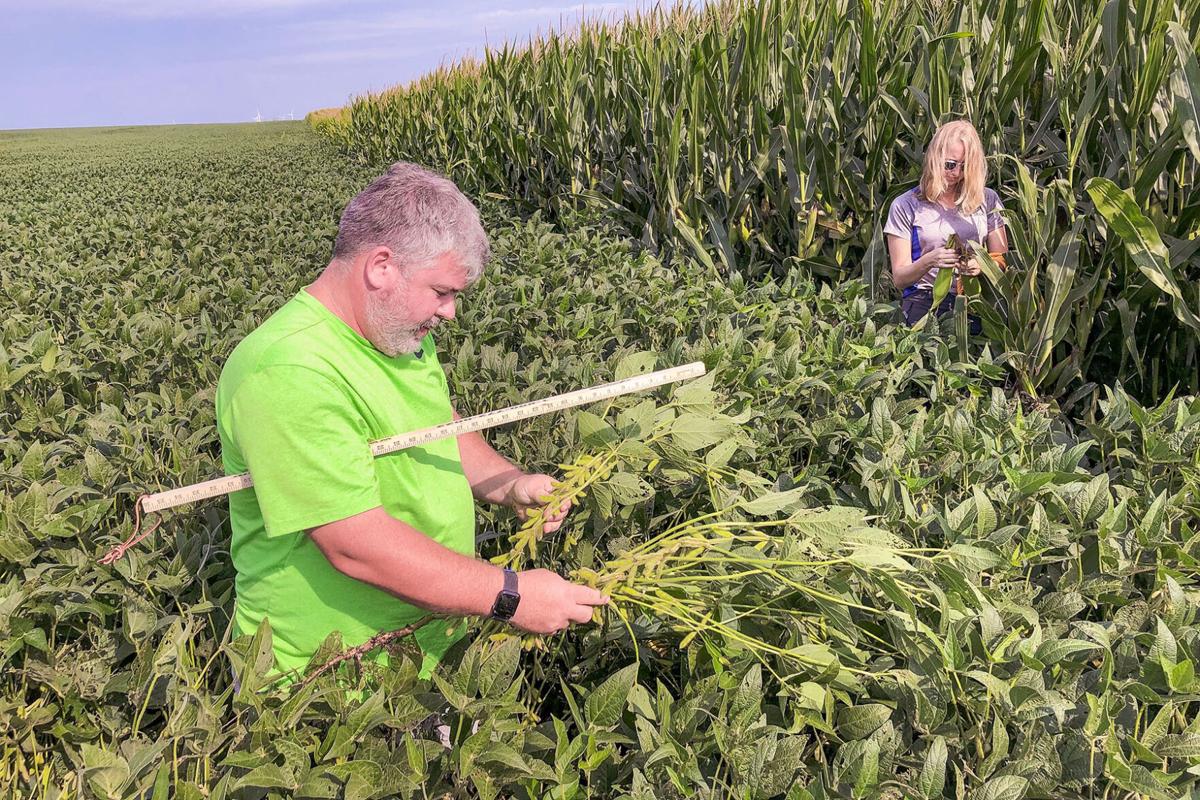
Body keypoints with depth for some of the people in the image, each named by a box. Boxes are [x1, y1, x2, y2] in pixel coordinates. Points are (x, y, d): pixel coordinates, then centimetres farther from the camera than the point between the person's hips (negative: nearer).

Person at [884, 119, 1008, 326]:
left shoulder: (987, 200, 14)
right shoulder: (905, 206, 6)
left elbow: (1002, 260, 15)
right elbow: (899, 279, 3)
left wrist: (981, 266, -9)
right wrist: (929, 261, -18)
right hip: (925, 305, -3)